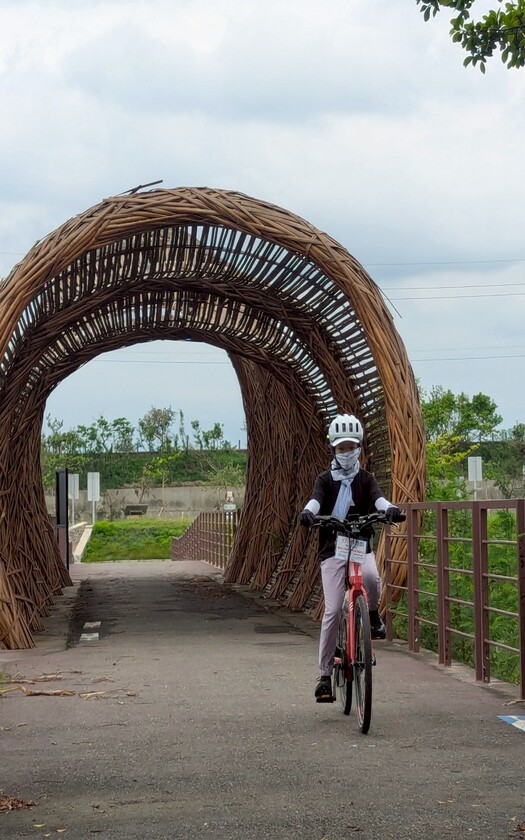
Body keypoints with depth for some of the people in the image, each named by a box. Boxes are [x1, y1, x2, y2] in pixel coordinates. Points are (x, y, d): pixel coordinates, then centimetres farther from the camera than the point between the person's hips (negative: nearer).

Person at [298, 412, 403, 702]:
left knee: (371, 577, -34)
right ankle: (325, 674, -1)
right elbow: (316, 499, -15)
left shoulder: (365, 479, 8)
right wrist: (308, 512, -39)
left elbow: (377, 497, -12)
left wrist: (390, 508, -36)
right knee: (332, 610, -10)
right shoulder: (325, 480, 5)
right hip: (332, 548, -1)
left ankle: (373, 615, 0)